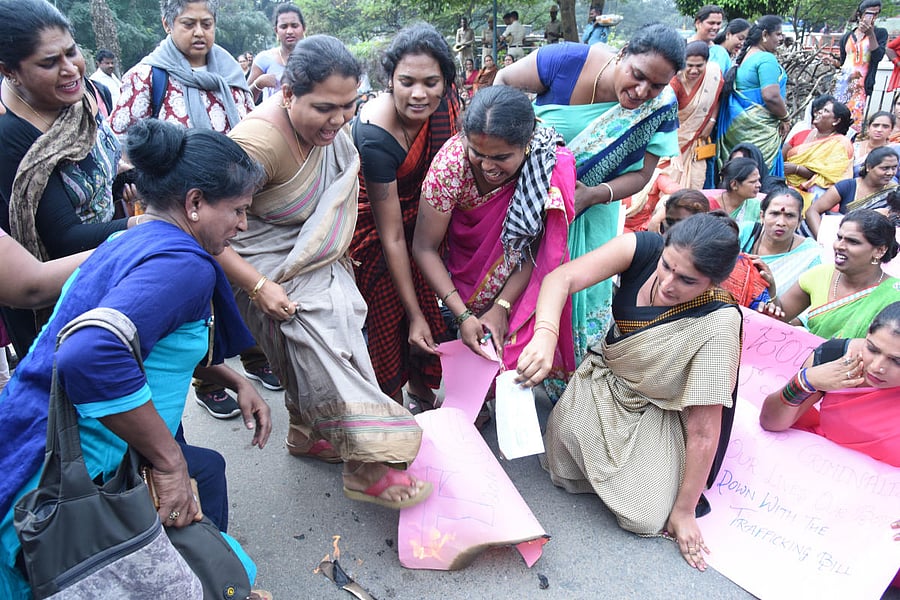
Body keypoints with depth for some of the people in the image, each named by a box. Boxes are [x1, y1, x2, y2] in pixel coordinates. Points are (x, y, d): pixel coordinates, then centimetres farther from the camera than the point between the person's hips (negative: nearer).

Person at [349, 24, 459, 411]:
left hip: (421, 215, 6)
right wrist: (414, 314, -23)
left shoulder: (444, 100, -17)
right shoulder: (376, 137, -33)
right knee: (390, 321, 1)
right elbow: (391, 238, -28)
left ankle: (422, 393, 34)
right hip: (374, 224, -5)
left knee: (430, 306, 11)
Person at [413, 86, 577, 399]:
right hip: (464, 263, -1)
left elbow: (539, 246, -18)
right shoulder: (452, 162, -32)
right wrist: (462, 315, -25)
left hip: (518, 273, 1)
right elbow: (425, 247, -22)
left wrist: (501, 306, -22)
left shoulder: (555, 164, -29)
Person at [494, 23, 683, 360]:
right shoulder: (568, 61, -25)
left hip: (591, 212, 2)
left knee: (582, 291, 8)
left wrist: (592, 196, -29)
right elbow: (505, 81, -13)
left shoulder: (662, 108, -18)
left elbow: (641, 173, -12)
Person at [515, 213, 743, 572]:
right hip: (606, 379, 3)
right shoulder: (641, 248, -24)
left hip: (659, 414, -2)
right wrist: (545, 336, -52)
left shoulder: (718, 324, -32)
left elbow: (704, 429, -25)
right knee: (565, 462, -22)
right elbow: (562, 278, -32)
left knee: (645, 518, -15)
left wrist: (684, 510, -17)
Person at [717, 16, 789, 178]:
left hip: (739, 125, 9)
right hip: (758, 129, -9)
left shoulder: (743, 56, 15)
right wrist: (785, 118, -7)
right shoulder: (766, 59, -13)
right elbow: (771, 96, -22)